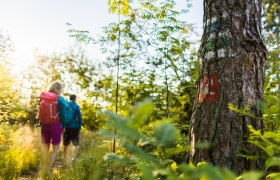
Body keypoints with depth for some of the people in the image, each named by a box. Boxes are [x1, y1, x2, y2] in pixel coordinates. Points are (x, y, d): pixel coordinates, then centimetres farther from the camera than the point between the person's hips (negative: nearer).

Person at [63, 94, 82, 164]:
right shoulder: (76, 106, -5)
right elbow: (79, 118, -9)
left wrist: (63, 126, 7)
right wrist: (79, 128, -3)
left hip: (66, 127, 4)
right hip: (74, 127, -4)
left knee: (65, 145, 14)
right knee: (76, 144, 6)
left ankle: (65, 161, 18)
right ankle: (73, 158, -14)